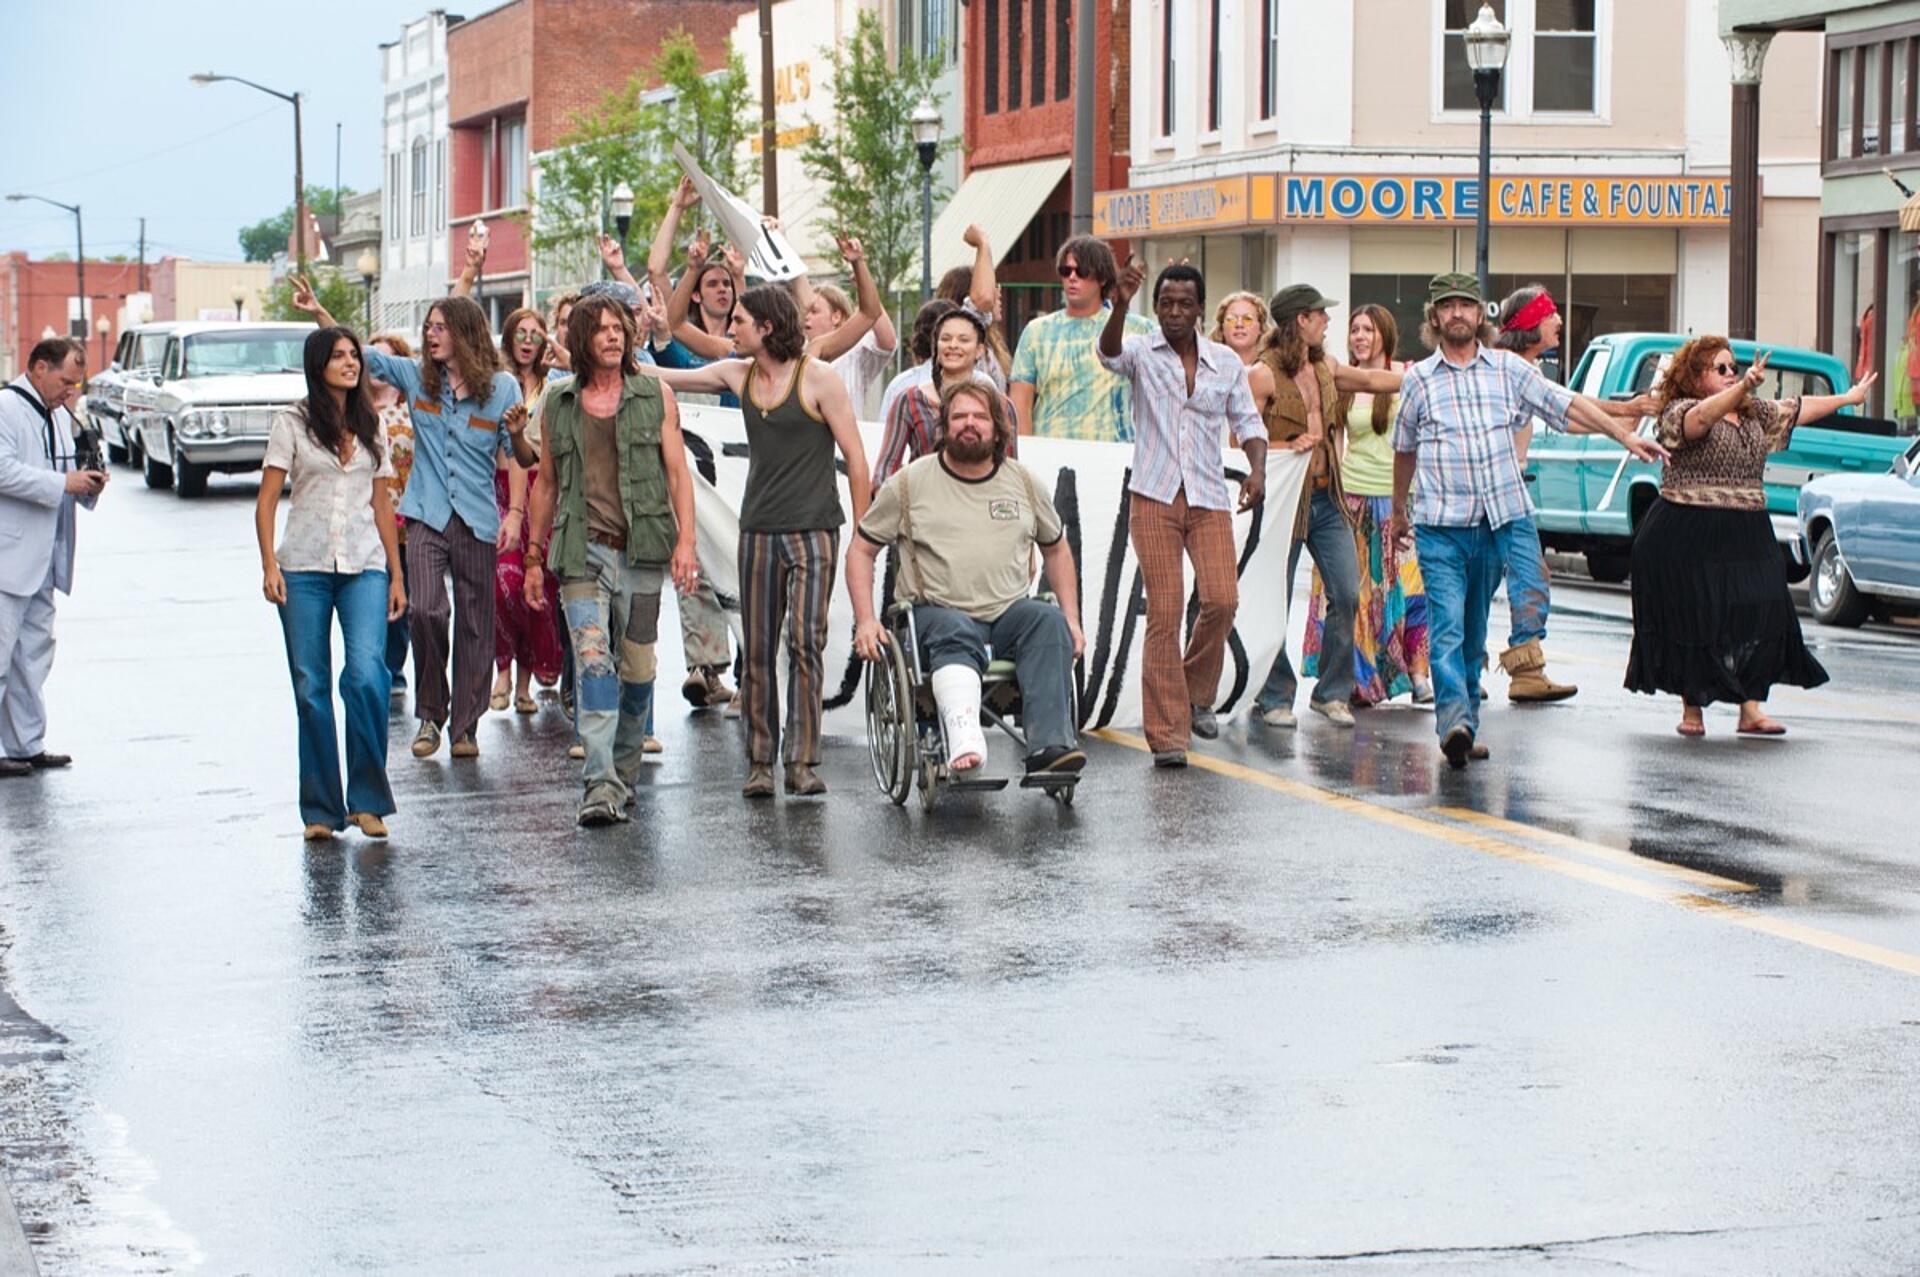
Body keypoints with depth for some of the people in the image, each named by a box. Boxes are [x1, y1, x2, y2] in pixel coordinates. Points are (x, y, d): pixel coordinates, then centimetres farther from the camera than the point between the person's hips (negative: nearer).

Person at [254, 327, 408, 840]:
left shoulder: (371, 427, 14)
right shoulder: (292, 423, 4)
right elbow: (267, 500, 1)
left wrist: (396, 574, 12)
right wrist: (269, 565, -10)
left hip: (364, 567, 1)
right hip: (304, 567, -1)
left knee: (366, 674, -17)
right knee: (311, 687, 1)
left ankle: (368, 798, -7)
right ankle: (321, 810, 10)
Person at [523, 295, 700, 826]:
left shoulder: (655, 396, 7)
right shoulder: (559, 403, 10)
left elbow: (677, 472, 3)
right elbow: (546, 483, 16)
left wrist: (685, 539, -9)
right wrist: (535, 556, 13)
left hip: (640, 548, 1)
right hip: (582, 550, 0)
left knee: (638, 667, 5)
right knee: (592, 659, -15)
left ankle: (622, 773, 22)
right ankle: (600, 786, -22)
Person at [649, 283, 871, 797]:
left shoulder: (817, 378, -6)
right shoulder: (739, 374, 10)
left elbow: (855, 456, -4)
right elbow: (666, 377, 19)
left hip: (813, 531, -5)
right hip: (758, 529, 5)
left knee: (805, 643, -10)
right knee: (758, 651, 5)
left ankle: (803, 763, -7)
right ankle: (759, 763, 11)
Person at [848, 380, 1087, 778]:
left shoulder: (1022, 483, 16)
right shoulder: (909, 483, 7)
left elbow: (1056, 548, 27)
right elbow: (861, 550, 11)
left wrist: (1073, 621, 15)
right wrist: (865, 620, -3)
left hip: (1009, 612, 3)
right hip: (938, 612, -3)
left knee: (1050, 621, -30)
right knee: (957, 634, -37)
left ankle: (1050, 747, -43)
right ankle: (965, 741, -62)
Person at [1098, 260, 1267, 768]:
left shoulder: (1226, 362, 11)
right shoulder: (1142, 352, 2)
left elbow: (1247, 420, 16)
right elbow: (1110, 353, -19)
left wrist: (1257, 469, -3)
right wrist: (1120, 306, -39)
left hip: (1209, 499, 2)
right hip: (1154, 497, -2)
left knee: (1222, 599, -14)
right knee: (1163, 613, -6)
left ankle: (1197, 694, 13)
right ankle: (1166, 735, -1)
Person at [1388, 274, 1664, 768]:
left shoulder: (1509, 369, 8)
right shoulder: (1419, 379, 6)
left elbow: (1568, 403, 11)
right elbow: (1404, 449, 19)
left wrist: (1626, 436, 5)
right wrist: (1399, 510, 27)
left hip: (1499, 520, 2)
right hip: (1440, 525, -2)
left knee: (1475, 631, 9)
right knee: (1447, 628, -15)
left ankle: (1467, 726, 15)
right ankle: (1454, 722, -27)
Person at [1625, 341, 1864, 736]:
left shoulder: (1756, 414, 16)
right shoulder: (1679, 411, -8)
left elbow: (1800, 408, 28)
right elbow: (1702, 417, -30)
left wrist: (1848, 398, 36)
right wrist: (1743, 388, -43)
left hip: (1747, 538, 7)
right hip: (1689, 540, -6)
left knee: (1761, 620, -3)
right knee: (1695, 624, 0)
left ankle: (1751, 709, 1)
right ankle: (1692, 710, 11)